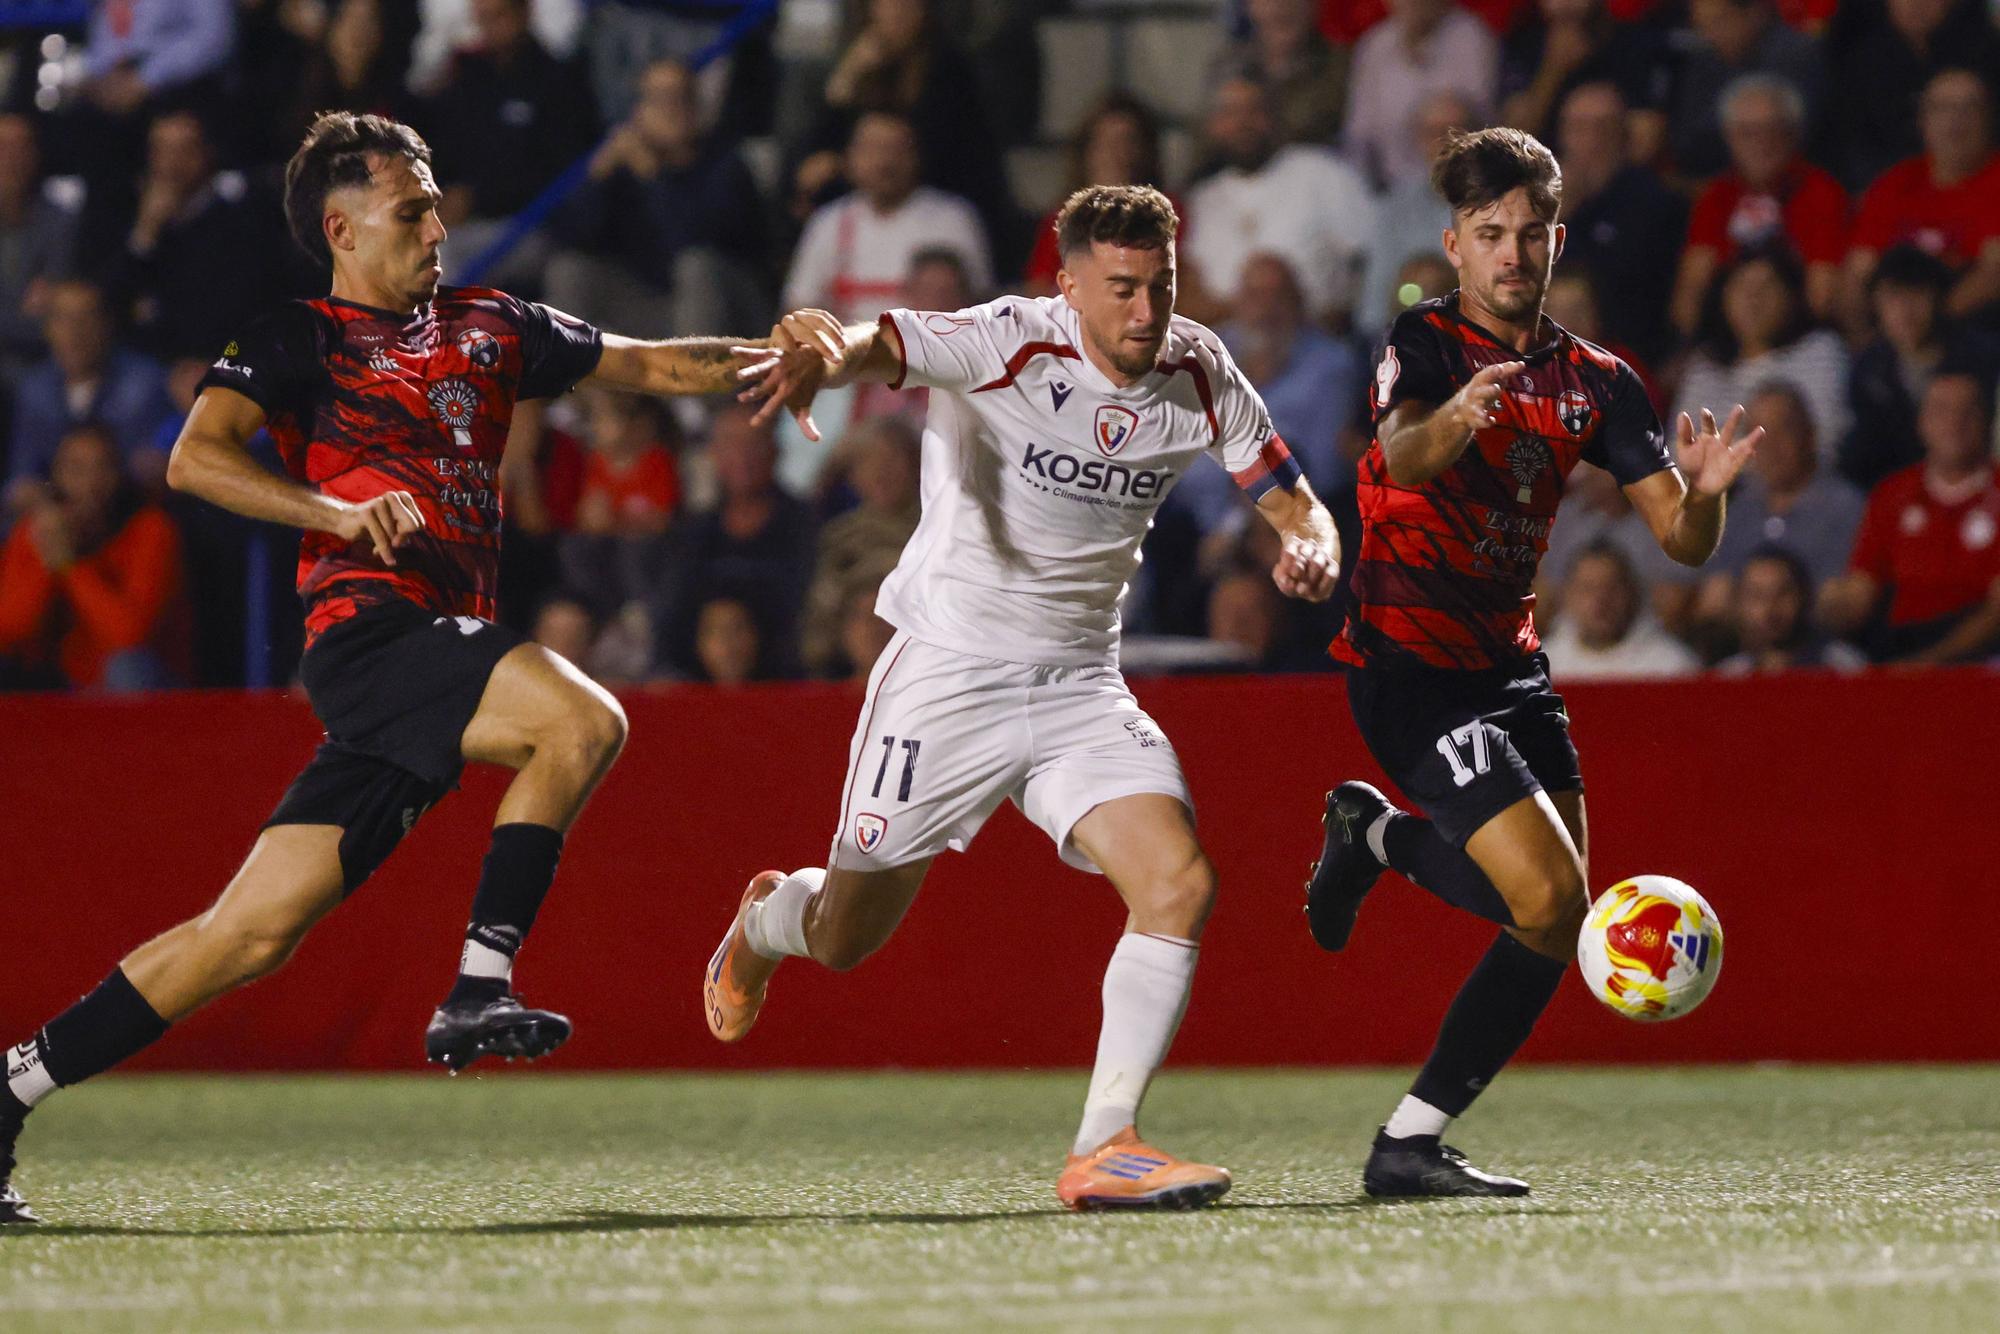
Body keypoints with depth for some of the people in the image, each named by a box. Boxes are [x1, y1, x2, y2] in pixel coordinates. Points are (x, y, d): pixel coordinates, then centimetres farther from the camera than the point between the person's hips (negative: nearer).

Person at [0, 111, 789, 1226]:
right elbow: (197, 456, -9)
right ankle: (478, 989, -24)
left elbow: (652, 365, 27)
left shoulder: (485, 328, 24)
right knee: (583, 720, -27)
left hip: (444, 652, 6)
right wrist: (337, 510, -21)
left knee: (256, 931, -1)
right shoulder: (298, 341, 5)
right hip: (369, 627, -6)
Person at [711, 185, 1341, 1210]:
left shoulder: (1199, 374, -3)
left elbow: (1292, 502, 8)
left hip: (1082, 686, 4)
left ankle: (1103, 1147, -13)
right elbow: (872, 347, -34)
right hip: (949, 671, -4)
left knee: (1179, 887, -19)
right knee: (843, 941, 8)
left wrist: (1310, 549, -17)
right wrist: (827, 348, -59)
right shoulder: (1007, 345, -18)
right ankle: (768, 917, 46)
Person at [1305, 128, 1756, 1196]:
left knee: (1554, 912, 13)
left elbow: (1682, 543, 0)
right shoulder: (1427, 341, -9)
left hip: (1507, 659, 7)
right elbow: (1400, 448, -32)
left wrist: (1702, 492, -24)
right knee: (1550, 904, -18)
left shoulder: (1593, 381, 8)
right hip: (1412, 659, -7)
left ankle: (1377, 835, 33)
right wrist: (1450, 421, -56)